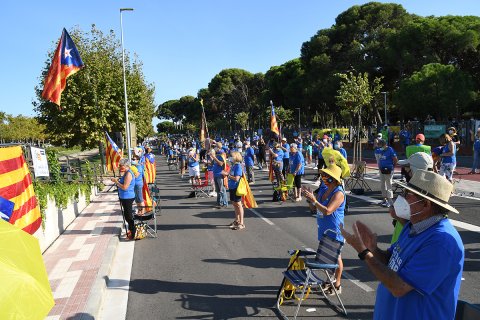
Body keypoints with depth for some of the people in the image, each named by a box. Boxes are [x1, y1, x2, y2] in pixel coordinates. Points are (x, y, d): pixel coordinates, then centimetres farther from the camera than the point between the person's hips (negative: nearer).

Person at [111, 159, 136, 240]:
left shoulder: (128, 174, -19)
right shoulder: (126, 173, 12)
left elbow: (124, 187, -23)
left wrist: (116, 181, -15)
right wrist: (117, 180, 5)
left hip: (128, 198, -10)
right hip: (124, 197, 10)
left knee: (128, 216, -3)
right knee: (127, 215, 20)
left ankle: (133, 233, 6)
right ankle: (131, 230, 34)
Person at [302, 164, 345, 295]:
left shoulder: (338, 193, -20)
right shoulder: (323, 190, 5)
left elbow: (327, 211, -30)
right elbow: (313, 208, 11)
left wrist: (314, 199, -30)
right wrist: (309, 199, -7)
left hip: (334, 231, -8)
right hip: (323, 230, 8)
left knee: (336, 257, 6)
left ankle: (337, 284, 20)